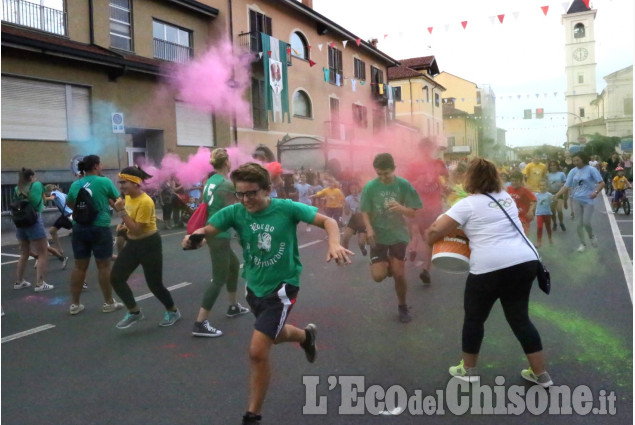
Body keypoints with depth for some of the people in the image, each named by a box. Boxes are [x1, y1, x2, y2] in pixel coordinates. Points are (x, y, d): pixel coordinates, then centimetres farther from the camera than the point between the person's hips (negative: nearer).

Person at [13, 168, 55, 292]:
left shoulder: (17, 189, 10)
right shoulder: (37, 185, -2)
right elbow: (41, 200, 11)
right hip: (34, 222, -6)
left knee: (24, 254, 20)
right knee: (43, 254, -1)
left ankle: (19, 282, 27)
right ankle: (40, 284, -7)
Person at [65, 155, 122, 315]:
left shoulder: (75, 185, 6)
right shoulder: (104, 182, -8)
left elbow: (69, 203, 24)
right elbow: (118, 200, 5)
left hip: (79, 228, 5)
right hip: (100, 228, -4)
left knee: (80, 267, 11)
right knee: (104, 266, 4)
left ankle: (74, 304, 17)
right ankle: (108, 303, 14)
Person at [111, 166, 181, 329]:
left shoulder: (145, 202, -25)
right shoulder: (128, 197, 1)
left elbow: (136, 229, -26)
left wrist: (121, 211, -27)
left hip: (149, 244, -8)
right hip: (133, 243, 8)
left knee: (154, 284, 1)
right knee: (116, 278, 2)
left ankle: (173, 311, 26)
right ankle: (134, 312, 18)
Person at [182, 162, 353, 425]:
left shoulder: (287, 208, -18)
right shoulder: (234, 212, -12)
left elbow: (327, 221, -18)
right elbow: (207, 230, -22)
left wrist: (334, 244, -39)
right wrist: (195, 236, -45)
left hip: (282, 287, -5)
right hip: (254, 287, 5)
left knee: (258, 351, -13)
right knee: (275, 334, 28)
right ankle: (306, 336, 64)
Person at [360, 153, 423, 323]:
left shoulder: (404, 185, -10)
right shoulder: (370, 187, -10)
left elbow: (414, 212, -7)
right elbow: (365, 212, -4)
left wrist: (401, 208, -28)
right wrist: (369, 229, -22)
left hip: (398, 235, 0)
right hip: (378, 236, 0)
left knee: (399, 274, 0)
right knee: (378, 276, -9)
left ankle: (402, 306, 27)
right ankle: (386, 263, 28)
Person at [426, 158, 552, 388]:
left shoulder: (468, 204, -4)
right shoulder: (506, 197, 17)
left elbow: (435, 231, -7)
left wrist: (429, 239, 14)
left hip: (490, 267, -6)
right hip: (526, 261, 7)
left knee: (474, 317, 13)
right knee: (520, 318, 19)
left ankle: (468, 369, 27)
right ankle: (541, 374, 24)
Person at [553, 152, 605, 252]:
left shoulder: (591, 169, -7)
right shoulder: (573, 171, 3)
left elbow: (601, 183, -8)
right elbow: (566, 186, 2)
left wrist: (596, 192, -25)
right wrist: (556, 195, -11)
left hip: (588, 200, -3)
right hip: (576, 200, 3)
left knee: (586, 222, -9)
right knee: (579, 224, 4)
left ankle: (592, 236, 24)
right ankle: (582, 244, 19)